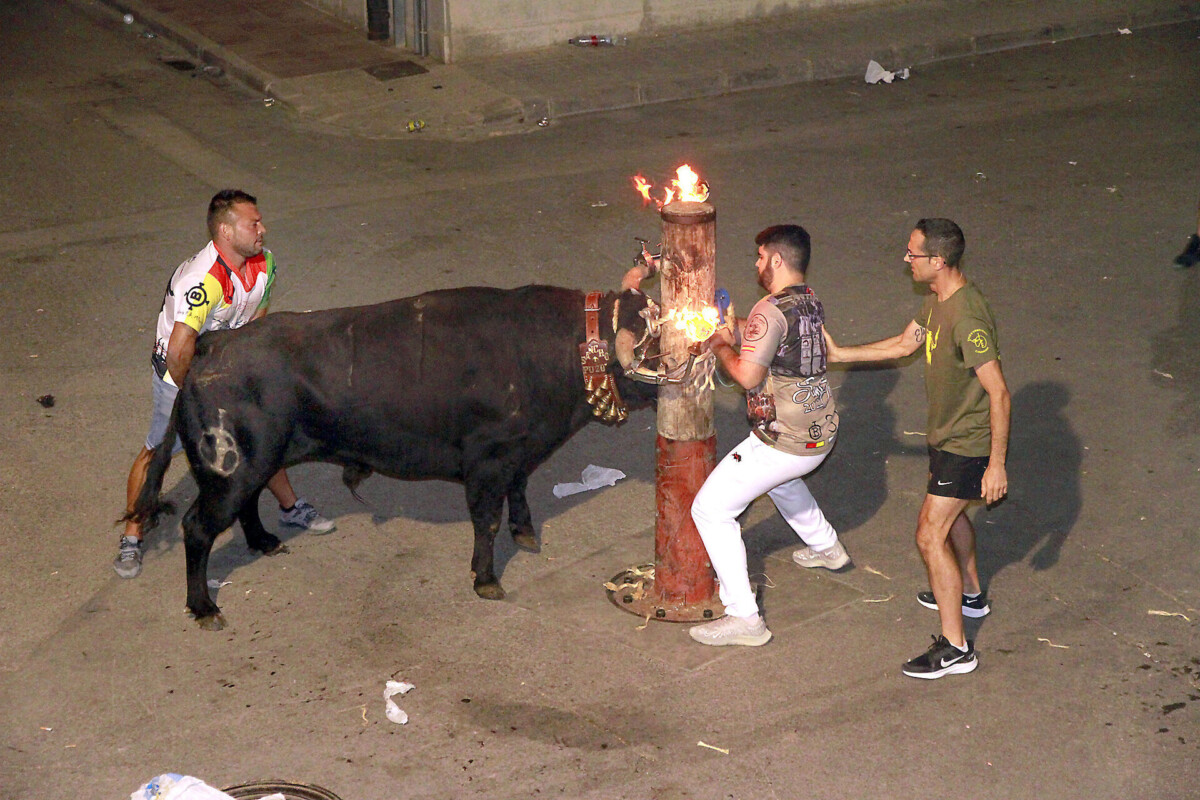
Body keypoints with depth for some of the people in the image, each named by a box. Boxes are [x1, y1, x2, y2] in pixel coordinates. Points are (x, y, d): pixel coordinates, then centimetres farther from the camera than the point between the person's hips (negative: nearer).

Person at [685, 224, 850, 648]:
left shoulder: (772, 310, -22)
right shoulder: (812, 302, 5)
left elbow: (748, 376, -23)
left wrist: (721, 345, -6)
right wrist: (734, 326, 20)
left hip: (785, 443, -9)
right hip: (821, 434, 9)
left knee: (711, 509, -4)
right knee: (778, 476, 41)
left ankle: (744, 618, -7)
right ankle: (826, 546, 59)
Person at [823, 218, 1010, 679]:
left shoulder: (967, 319, -31)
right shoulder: (937, 300, -1)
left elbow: (999, 394, -29)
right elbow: (906, 344, 18)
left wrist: (997, 464, -26)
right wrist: (840, 354, 17)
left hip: (967, 444, -10)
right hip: (948, 435, 10)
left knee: (931, 533, -9)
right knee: (950, 514, 28)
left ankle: (955, 647, -1)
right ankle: (969, 594, 52)